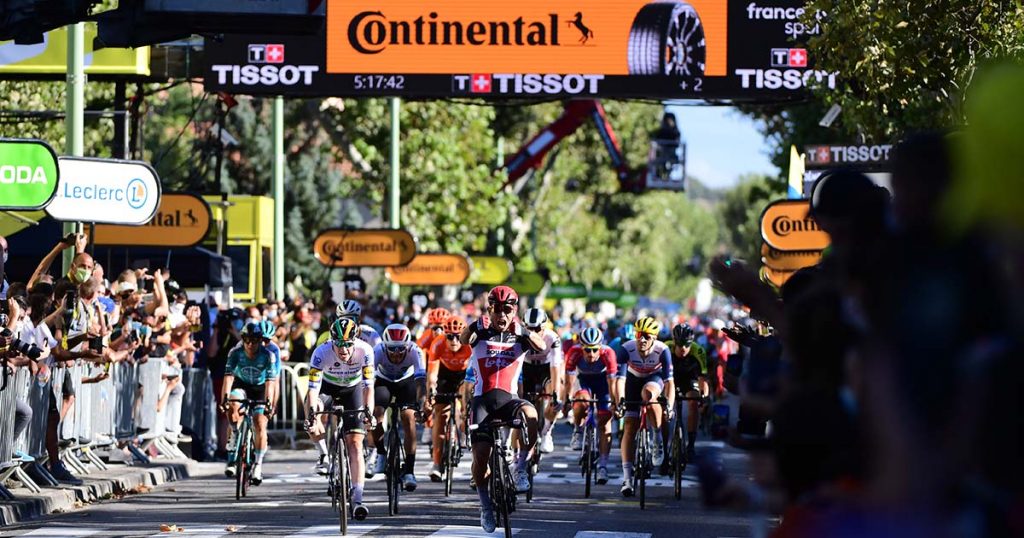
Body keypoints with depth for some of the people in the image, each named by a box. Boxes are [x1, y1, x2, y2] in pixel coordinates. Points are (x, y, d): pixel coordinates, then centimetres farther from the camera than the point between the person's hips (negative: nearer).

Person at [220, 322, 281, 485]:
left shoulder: (267, 355, -25)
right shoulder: (236, 353, -22)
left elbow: (270, 381, -31)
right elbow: (229, 376, -30)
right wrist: (225, 397, -45)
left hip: (260, 388, -1)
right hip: (241, 385, 1)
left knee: (260, 425, -14)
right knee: (233, 407, -33)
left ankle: (258, 465, -3)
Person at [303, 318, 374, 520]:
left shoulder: (364, 351, -31)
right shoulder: (321, 352, -33)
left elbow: (368, 386, -30)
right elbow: (313, 388, -37)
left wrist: (368, 411, -45)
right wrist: (312, 411, -53)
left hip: (352, 390, 0)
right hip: (327, 387, 0)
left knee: (355, 444, -12)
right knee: (313, 414, -33)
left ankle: (357, 500, -15)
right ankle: (324, 454, -4)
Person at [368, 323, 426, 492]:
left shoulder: (414, 351, -32)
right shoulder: (378, 351, -33)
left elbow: (421, 380, -38)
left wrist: (421, 405, -52)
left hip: (406, 381, 0)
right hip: (383, 381, 0)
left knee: (409, 417, -21)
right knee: (376, 413, -24)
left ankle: (409, 470, -17)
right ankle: (381, 455, 2)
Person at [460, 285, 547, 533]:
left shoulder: (519, 336, 8)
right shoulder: (481, 334, 6)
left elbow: (542, 347, -13)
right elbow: (464, 340, -17)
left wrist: (523, 333, -32)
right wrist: (475, 327, -38)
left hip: (508, 398, 0)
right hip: (483, 399, 0)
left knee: (530, 414, -35)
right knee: (480, 455, -12)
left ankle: (521, 467, -18)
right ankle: (485, 505, 10)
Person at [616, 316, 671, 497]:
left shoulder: (662, 350, -29)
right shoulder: (626, 349, -28)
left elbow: (669, 380, -29)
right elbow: (620, 378, -32)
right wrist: (620, 400, -46)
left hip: (654, 379, -1)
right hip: (634, 379, 1)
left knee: (648, 393, -38)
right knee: (629, 427, -10)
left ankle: (658, 441, -19)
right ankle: (627, 478, -9)